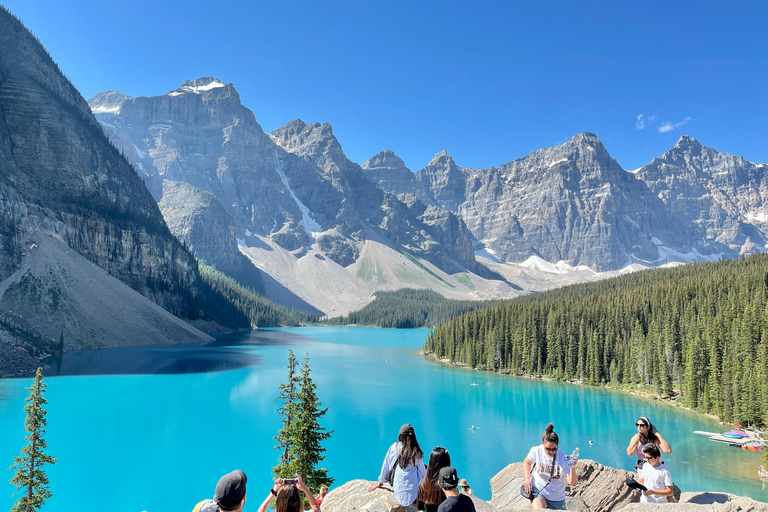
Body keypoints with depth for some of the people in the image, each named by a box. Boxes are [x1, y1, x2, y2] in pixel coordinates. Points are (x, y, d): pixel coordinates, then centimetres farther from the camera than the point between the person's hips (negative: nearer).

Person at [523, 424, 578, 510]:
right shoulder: (536, 451, -14)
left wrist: (573, 468, -39)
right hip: (538, 489, -1)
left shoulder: (563, 457, -19)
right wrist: (527, 478, -6)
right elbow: (527, 462, 9)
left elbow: (572, 483, -22)